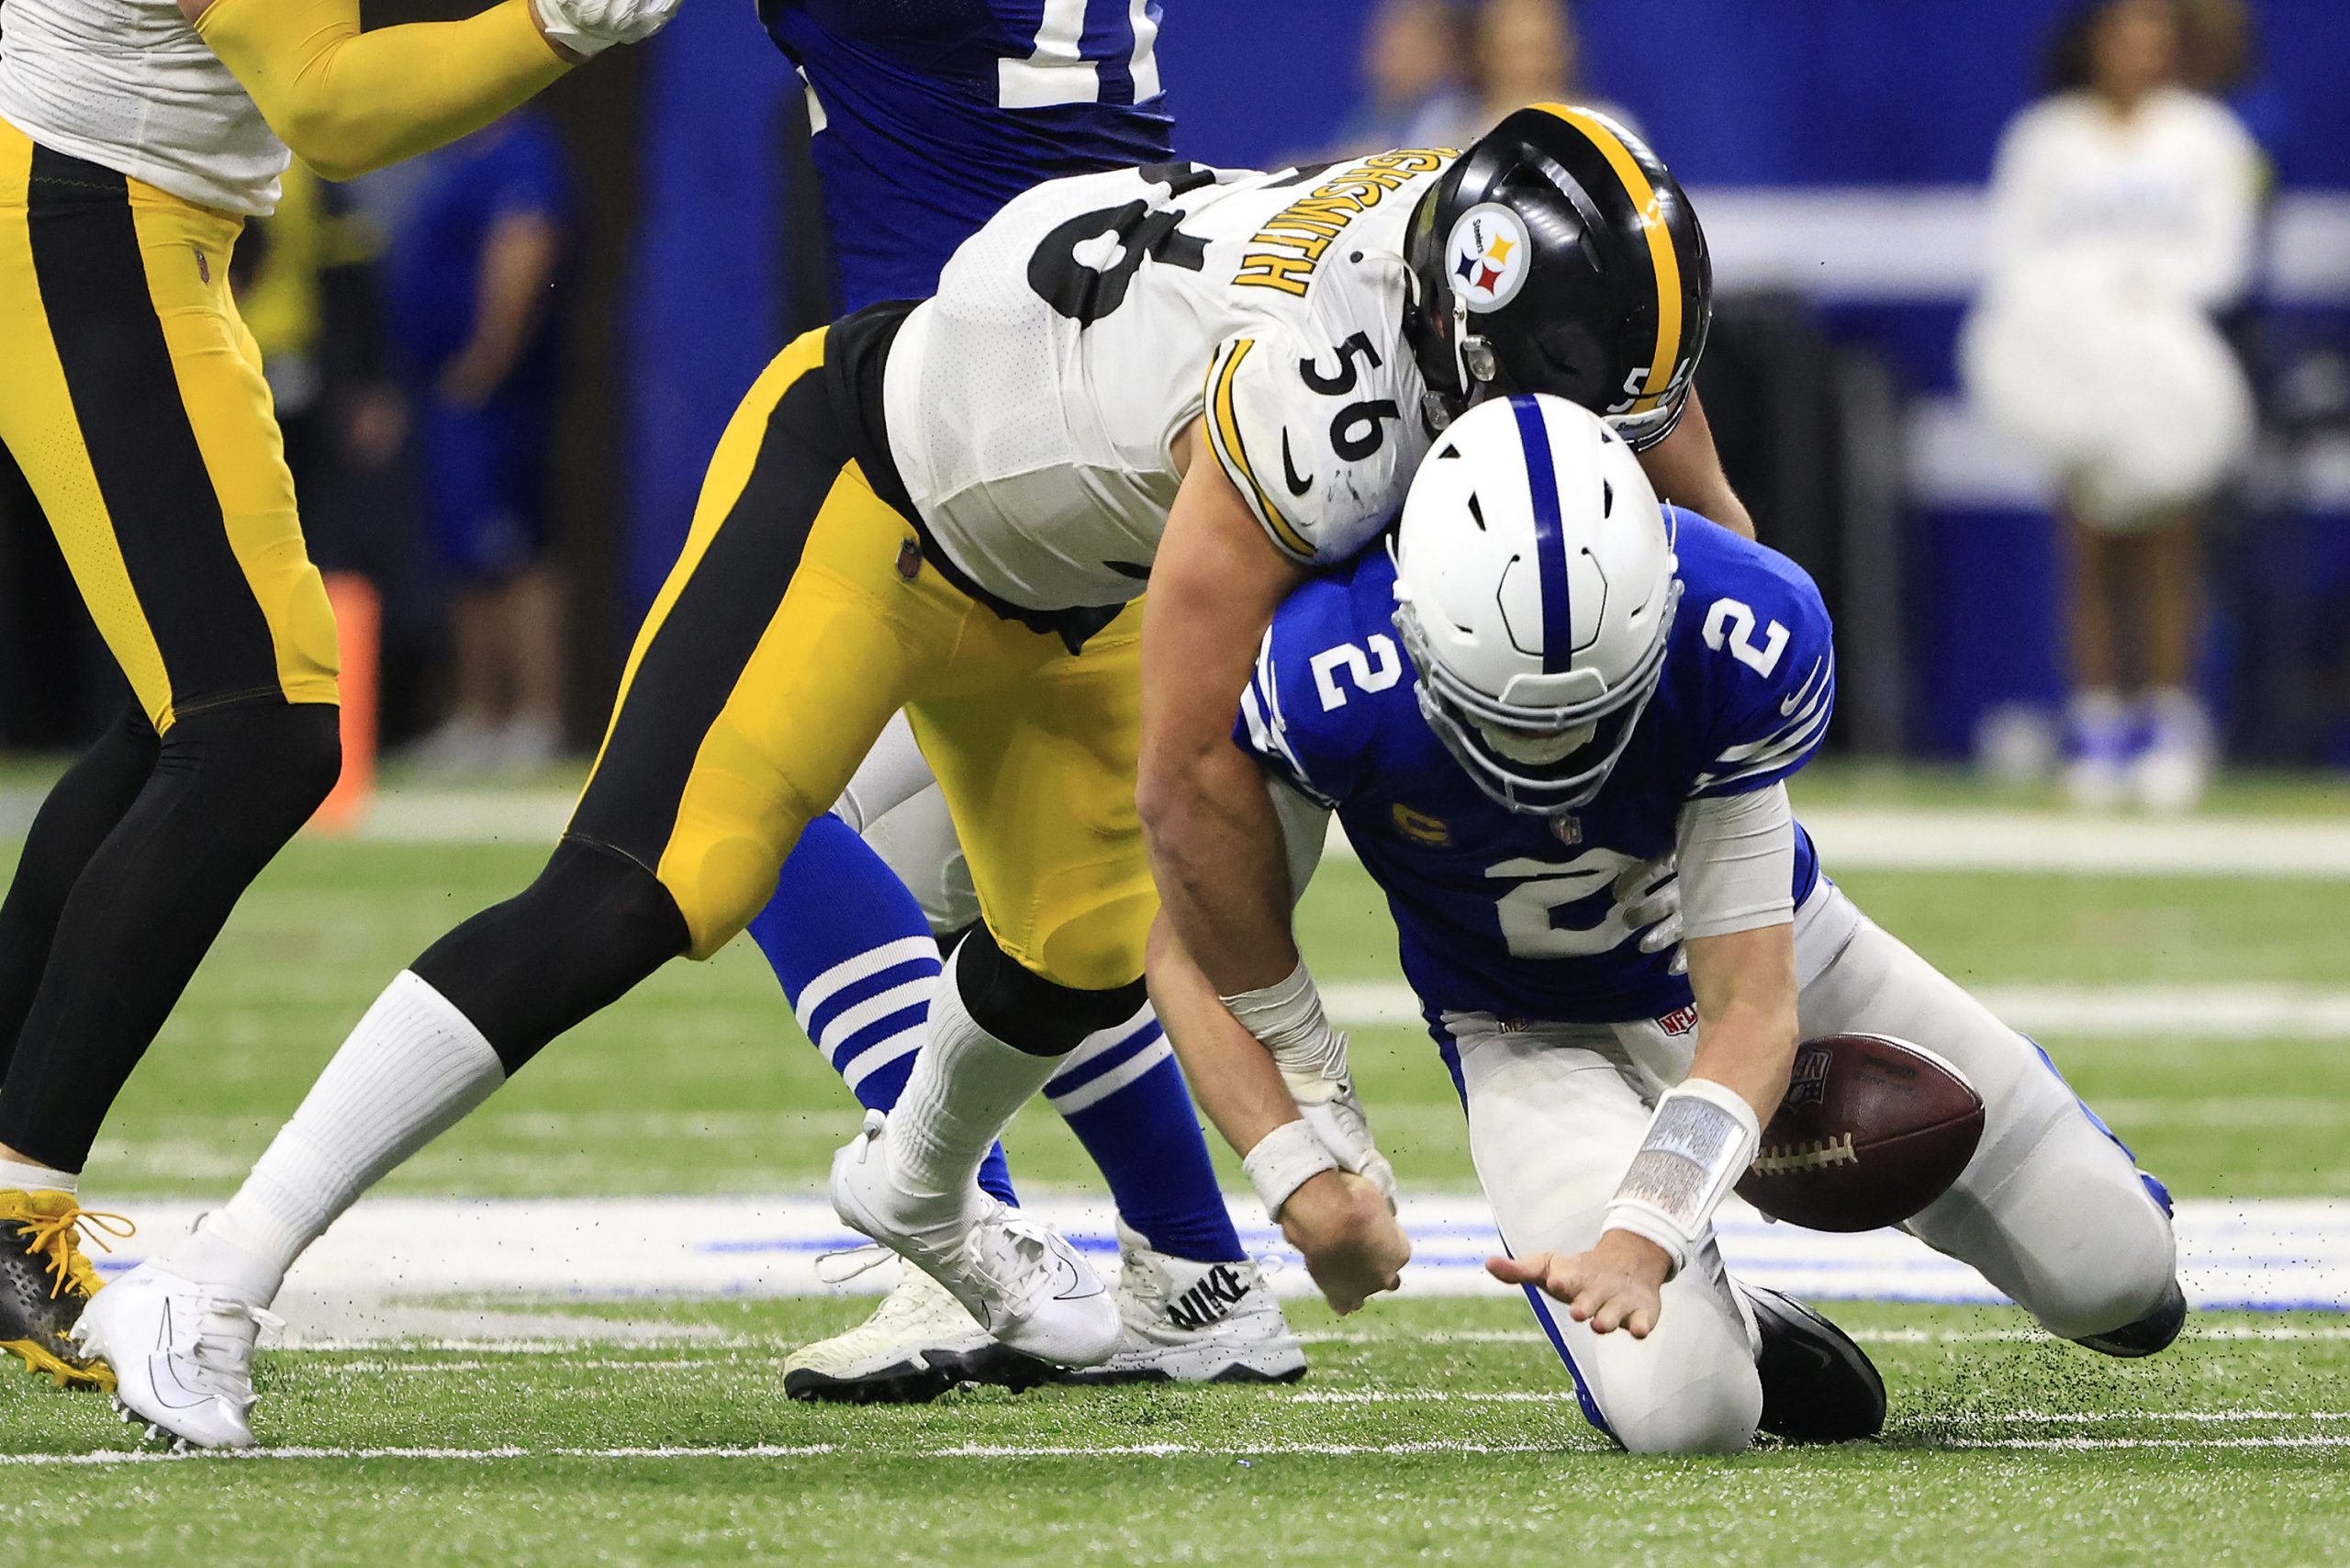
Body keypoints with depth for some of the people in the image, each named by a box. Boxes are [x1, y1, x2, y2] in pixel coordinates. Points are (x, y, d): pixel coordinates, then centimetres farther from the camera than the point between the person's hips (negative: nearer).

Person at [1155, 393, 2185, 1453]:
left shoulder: (1751, 641, -33)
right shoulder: (1329, 687, -35)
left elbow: (1749, 1008, -30)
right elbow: (1204, 952, -18)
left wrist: (1639, 1236, -44)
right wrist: (1302, 1178, -32)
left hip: (1767, 953, 2)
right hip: (1540, 1036, -2)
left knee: (2116, 1277, 0)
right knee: (1678, 1411, -27)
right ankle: (1722, 1329, 13)